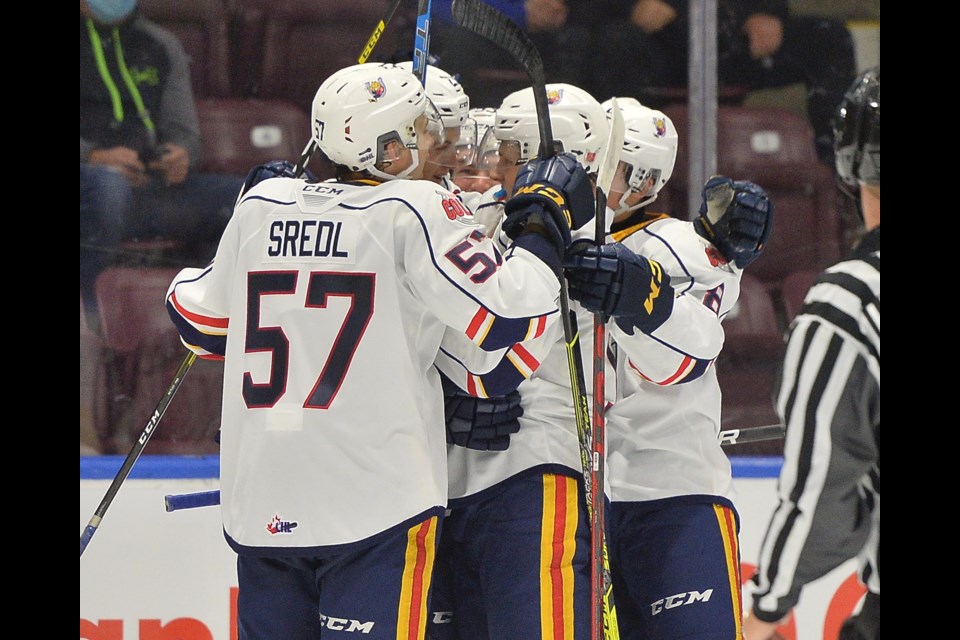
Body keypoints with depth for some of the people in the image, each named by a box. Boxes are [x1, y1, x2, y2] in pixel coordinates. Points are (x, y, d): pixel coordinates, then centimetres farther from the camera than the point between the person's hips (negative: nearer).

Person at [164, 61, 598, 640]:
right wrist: (546, 225, 2)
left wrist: (185, 288, 40)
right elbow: (506, 316, -12)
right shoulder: (415, 211, -8)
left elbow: (204, 324, 19)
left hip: (259, 507, 6)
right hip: (376, 501, -5)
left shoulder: (261, 206, 8)